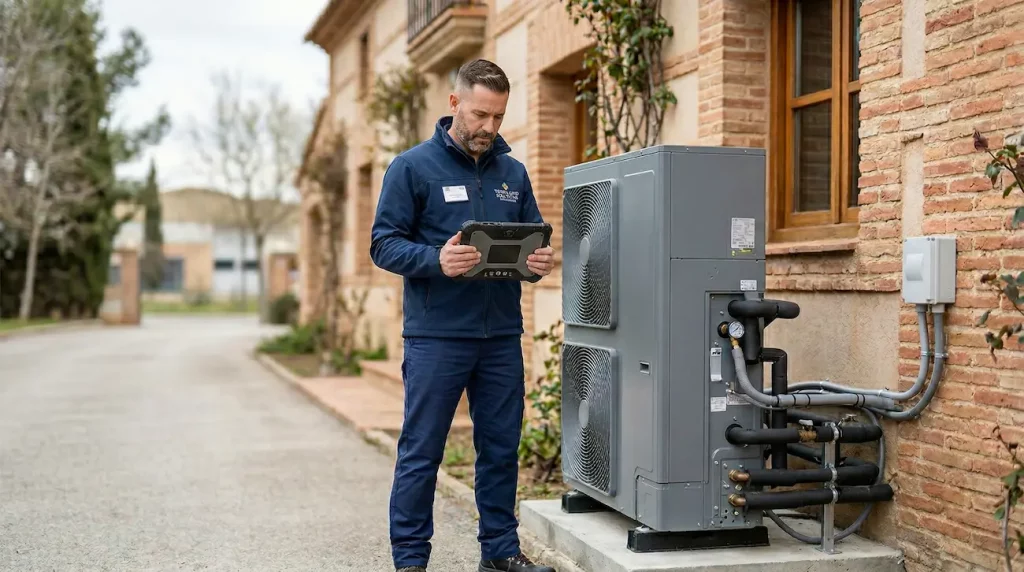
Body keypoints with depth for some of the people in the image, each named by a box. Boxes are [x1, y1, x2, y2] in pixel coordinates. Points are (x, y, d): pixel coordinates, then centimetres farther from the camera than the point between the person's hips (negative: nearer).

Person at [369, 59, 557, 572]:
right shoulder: (413, 167, -2)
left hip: (502, 336, 5)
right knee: (421, 453, 1)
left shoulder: (512, 172, 13)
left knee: (501, 449, 12)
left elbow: (535, 237, 18)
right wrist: (436, 260, -24)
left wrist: (541, 261, -6)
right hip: (436, 336, -5)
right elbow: (384, 243, -6)